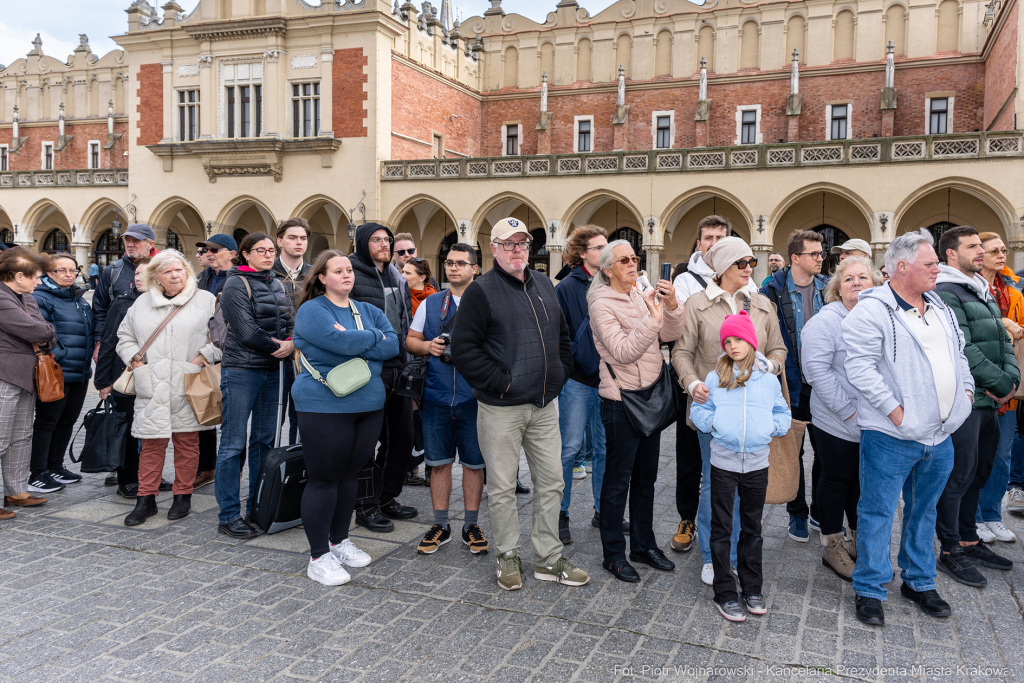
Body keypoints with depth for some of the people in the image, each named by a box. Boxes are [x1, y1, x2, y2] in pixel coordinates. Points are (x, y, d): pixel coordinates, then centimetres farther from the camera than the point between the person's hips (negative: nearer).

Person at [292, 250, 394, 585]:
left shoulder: (369, 311, 13)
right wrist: (374, 337, -6)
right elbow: (340, 342, -22)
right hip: (324, 406, -6)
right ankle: (319, 557, 9)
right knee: (324, 478, -1)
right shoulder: (311, 311, -6)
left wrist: (354, 344, -13)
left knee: (350, 474, 14)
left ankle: (340, 540, 31)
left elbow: (393, 345, -1)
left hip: (368, 404, 6)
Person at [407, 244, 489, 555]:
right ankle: (440, 525, 22)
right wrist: (428, 346, -6)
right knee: (438, 461, 9)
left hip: (474, 396, -2)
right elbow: (411, 340, 15)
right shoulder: (430, 304, 10)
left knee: (474, 462, 7)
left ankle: (471, 525, 21)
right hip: (437, 395, 2)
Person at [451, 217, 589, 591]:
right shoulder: (481, 291, -8)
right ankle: (509, 557, 23)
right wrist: (499, 381, -16)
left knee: (551, 482, 11)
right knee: (502, 487, 6)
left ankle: (548, 559, 24)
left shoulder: (544, 285, 12)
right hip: (501, 408, -6)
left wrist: (561, 372, 9)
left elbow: (562, 335, 21)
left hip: (545, 405, 6)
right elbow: (463, 348, -14)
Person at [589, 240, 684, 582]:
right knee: (618, 479, 3)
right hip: (621, 400, -7)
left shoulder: (642, 296, 7)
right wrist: (651, 319, -29)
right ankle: (613, 554, 16)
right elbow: (622, 351, -22)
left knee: (646, 476, 17)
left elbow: (671, 335, 0)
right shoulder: (602, 303, -12)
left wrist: (671, 306, -16)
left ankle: (644, 544, 31)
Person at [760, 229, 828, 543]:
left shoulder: (826, 288, 5)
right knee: (793, 452, 8)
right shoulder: (774, 291, -7)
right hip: (792, 384, -3)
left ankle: (820, 512, 27)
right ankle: (797, 515, 23)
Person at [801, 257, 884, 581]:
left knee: (864, 481, 16)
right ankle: (832, 546, 22)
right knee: (836, 481, 6)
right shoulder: (826, 321, -12)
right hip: (838, 424, -6)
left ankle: (858, 542, 33)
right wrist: (847, 410, -19)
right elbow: (816, 369, -19)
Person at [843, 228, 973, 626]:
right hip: (892, 437, -8)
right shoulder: (872, 311, -14)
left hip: (939, 436, 8)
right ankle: (870, 590, 14)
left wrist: (966, 389, 11)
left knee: (924, 510, 19)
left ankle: (919, 582, 35)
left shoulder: (939, 308, 13)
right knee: (878, 512, 2)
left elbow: (958, 355, 24)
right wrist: (894, 409, -21)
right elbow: (860, 368, -20)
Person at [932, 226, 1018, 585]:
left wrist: (1011, 378, -1)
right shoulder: (944, 293, -12)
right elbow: (963, 350, -19)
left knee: (978, 473, 16)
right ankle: (950, 551, 7)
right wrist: (1000, 384, -13)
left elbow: (1003, 340, 16)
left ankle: (969, 541, 29)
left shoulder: (983, 292, 18)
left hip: (990, 400, 9)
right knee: (958, 475, -3)